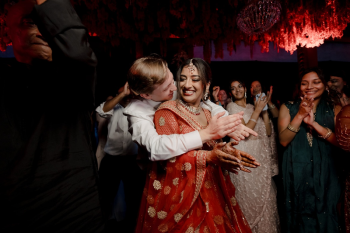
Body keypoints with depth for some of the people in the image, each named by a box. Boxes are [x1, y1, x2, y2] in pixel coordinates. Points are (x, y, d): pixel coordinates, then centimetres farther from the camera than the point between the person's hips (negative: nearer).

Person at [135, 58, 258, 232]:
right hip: (177, 194, -6)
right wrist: (208, 156, -28)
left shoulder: (208, 113, 10)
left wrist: (229, 151, -9)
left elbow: (212, 148, 11)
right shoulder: (167, 112, -11)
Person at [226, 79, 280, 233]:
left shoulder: (253, 107, 13)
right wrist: (257, 110, -12)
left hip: (262, 158, 5)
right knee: (249, 197, 2)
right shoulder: (232, 107, -4)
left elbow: (268, 132, 7)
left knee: (265, 196, 10)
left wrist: (264, 110, -1)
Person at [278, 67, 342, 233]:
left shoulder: (334, 110, 2)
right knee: (300, 215, 11)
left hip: (324, 172, 1)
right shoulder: (288, 108, -1)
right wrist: (300, 115, -19)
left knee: (324, 215, 12)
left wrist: (313, 122, -20)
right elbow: (283, 140, -11)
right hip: (297, 172, -1)